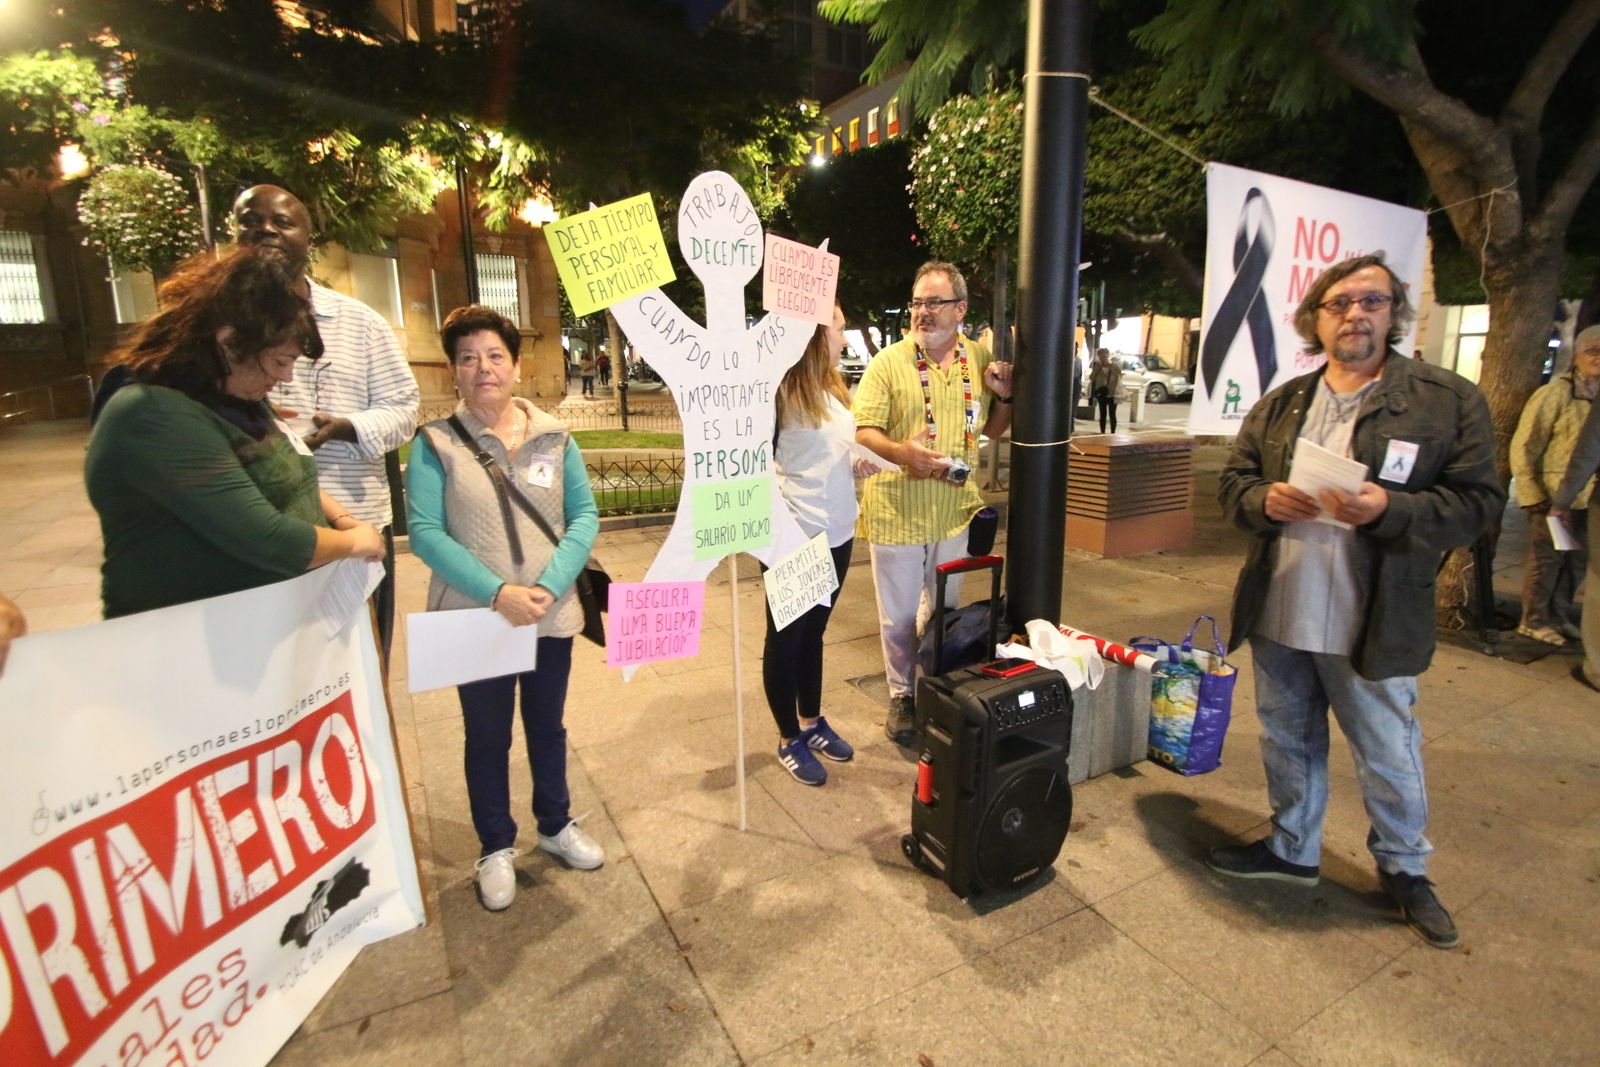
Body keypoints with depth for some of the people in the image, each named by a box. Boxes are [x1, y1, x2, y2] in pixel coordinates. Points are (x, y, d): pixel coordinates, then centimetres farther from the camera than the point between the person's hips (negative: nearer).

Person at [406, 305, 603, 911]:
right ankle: (496, 848, 34)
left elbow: (584, 515, -2)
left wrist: (550, 586, -16)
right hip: (476, 619, -2)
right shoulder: (435, 443, -6)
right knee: (487, 737, 14)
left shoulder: (554, 437, 1)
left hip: (551, 616, 2)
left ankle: (556, 826, 41)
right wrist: (497, 592, -22)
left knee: (548, 726, 19)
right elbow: (426, 532, -12)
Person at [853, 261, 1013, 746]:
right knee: (899, 614, 9)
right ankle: (902, 697, 30)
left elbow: (993, 430, 15)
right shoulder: (888, 361, -8)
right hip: (896, 511, -4)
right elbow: (863, 431, -12)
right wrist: (901, 452, -31)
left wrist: (1005, 395, -6)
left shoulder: (981, 359, 5)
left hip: (954, 510, 4)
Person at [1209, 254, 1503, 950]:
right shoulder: (1279, 405, 8)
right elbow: (1233, 481, 9)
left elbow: (1477, 500, -7)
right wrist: (1265, 500, -14)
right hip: (1277, 615, 4)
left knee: (1389, 757, 13)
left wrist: (1389, 510, -25)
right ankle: (1292, 848, 39)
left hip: (1373, 627, -3)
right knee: (1287, 743, 18)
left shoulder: (1449, 401, -4)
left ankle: (1404, 868, 39)